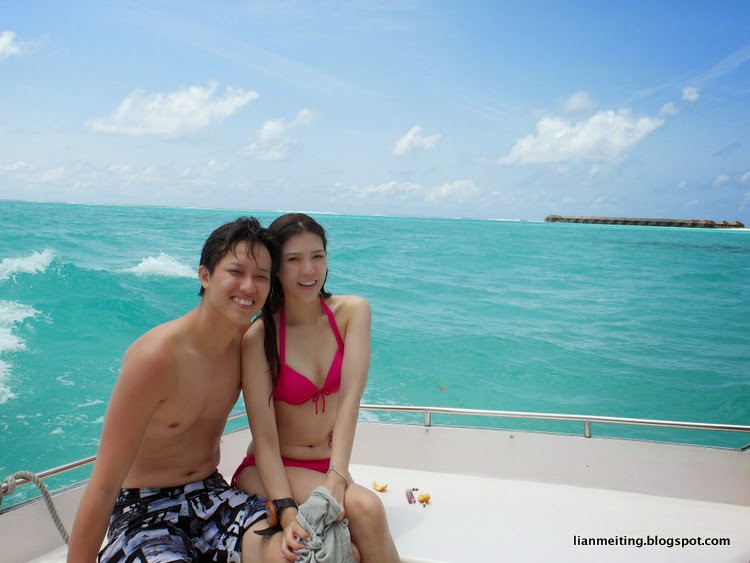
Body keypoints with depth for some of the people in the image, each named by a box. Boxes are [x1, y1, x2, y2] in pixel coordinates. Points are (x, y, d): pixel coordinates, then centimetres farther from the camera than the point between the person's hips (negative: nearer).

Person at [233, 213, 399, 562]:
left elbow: (350, 397, -17)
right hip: (271, 470, -3)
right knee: (365, 508, -30)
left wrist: (336, 477, -30)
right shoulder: (259, 337, -14)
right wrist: (288, 513, -31)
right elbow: (264, 439, -17)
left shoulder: (352, 311, -5)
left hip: (329, 466, 3)